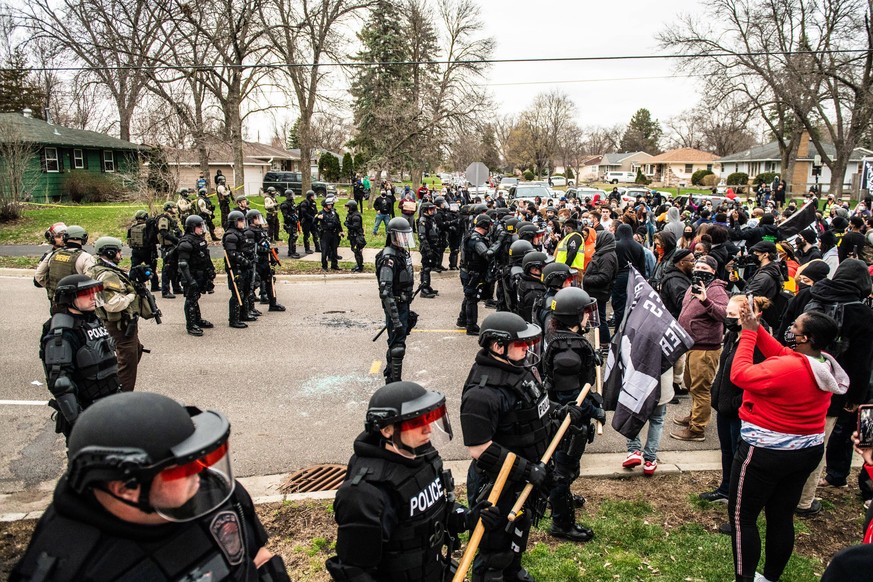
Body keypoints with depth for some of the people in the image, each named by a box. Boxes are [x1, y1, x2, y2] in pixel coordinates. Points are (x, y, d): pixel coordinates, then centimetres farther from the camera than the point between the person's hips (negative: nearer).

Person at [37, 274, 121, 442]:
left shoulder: (94, 320, 8)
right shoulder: (60, 334, -19)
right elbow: (60, 383, -23)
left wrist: (119, 390, 20)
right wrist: (77, 420, -25)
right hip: (87, 413, -8)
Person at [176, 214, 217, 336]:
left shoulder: (201, 239, 10)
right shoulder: (186, 242, -19)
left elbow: (205, 258, 21)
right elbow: (183, 263, -23)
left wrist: (211, 272, 22)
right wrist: (190, 280, -28)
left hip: (200, 275, 9)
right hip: (191, 276, -9)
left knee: (195, 298, 20)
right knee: (191, 300, -2)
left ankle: (198, 320, 32)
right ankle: (190, 326, 4)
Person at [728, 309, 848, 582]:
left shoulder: (786, 369, -29)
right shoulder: (825, 364, -2)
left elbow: (739, 375, -23)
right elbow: (780, 353, 6)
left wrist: (748, 333, -16)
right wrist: (756, 329, 0)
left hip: (766, 453, -9)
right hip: (807, 452, 9)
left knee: (742, 516, 5)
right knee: (782, 516, 19)